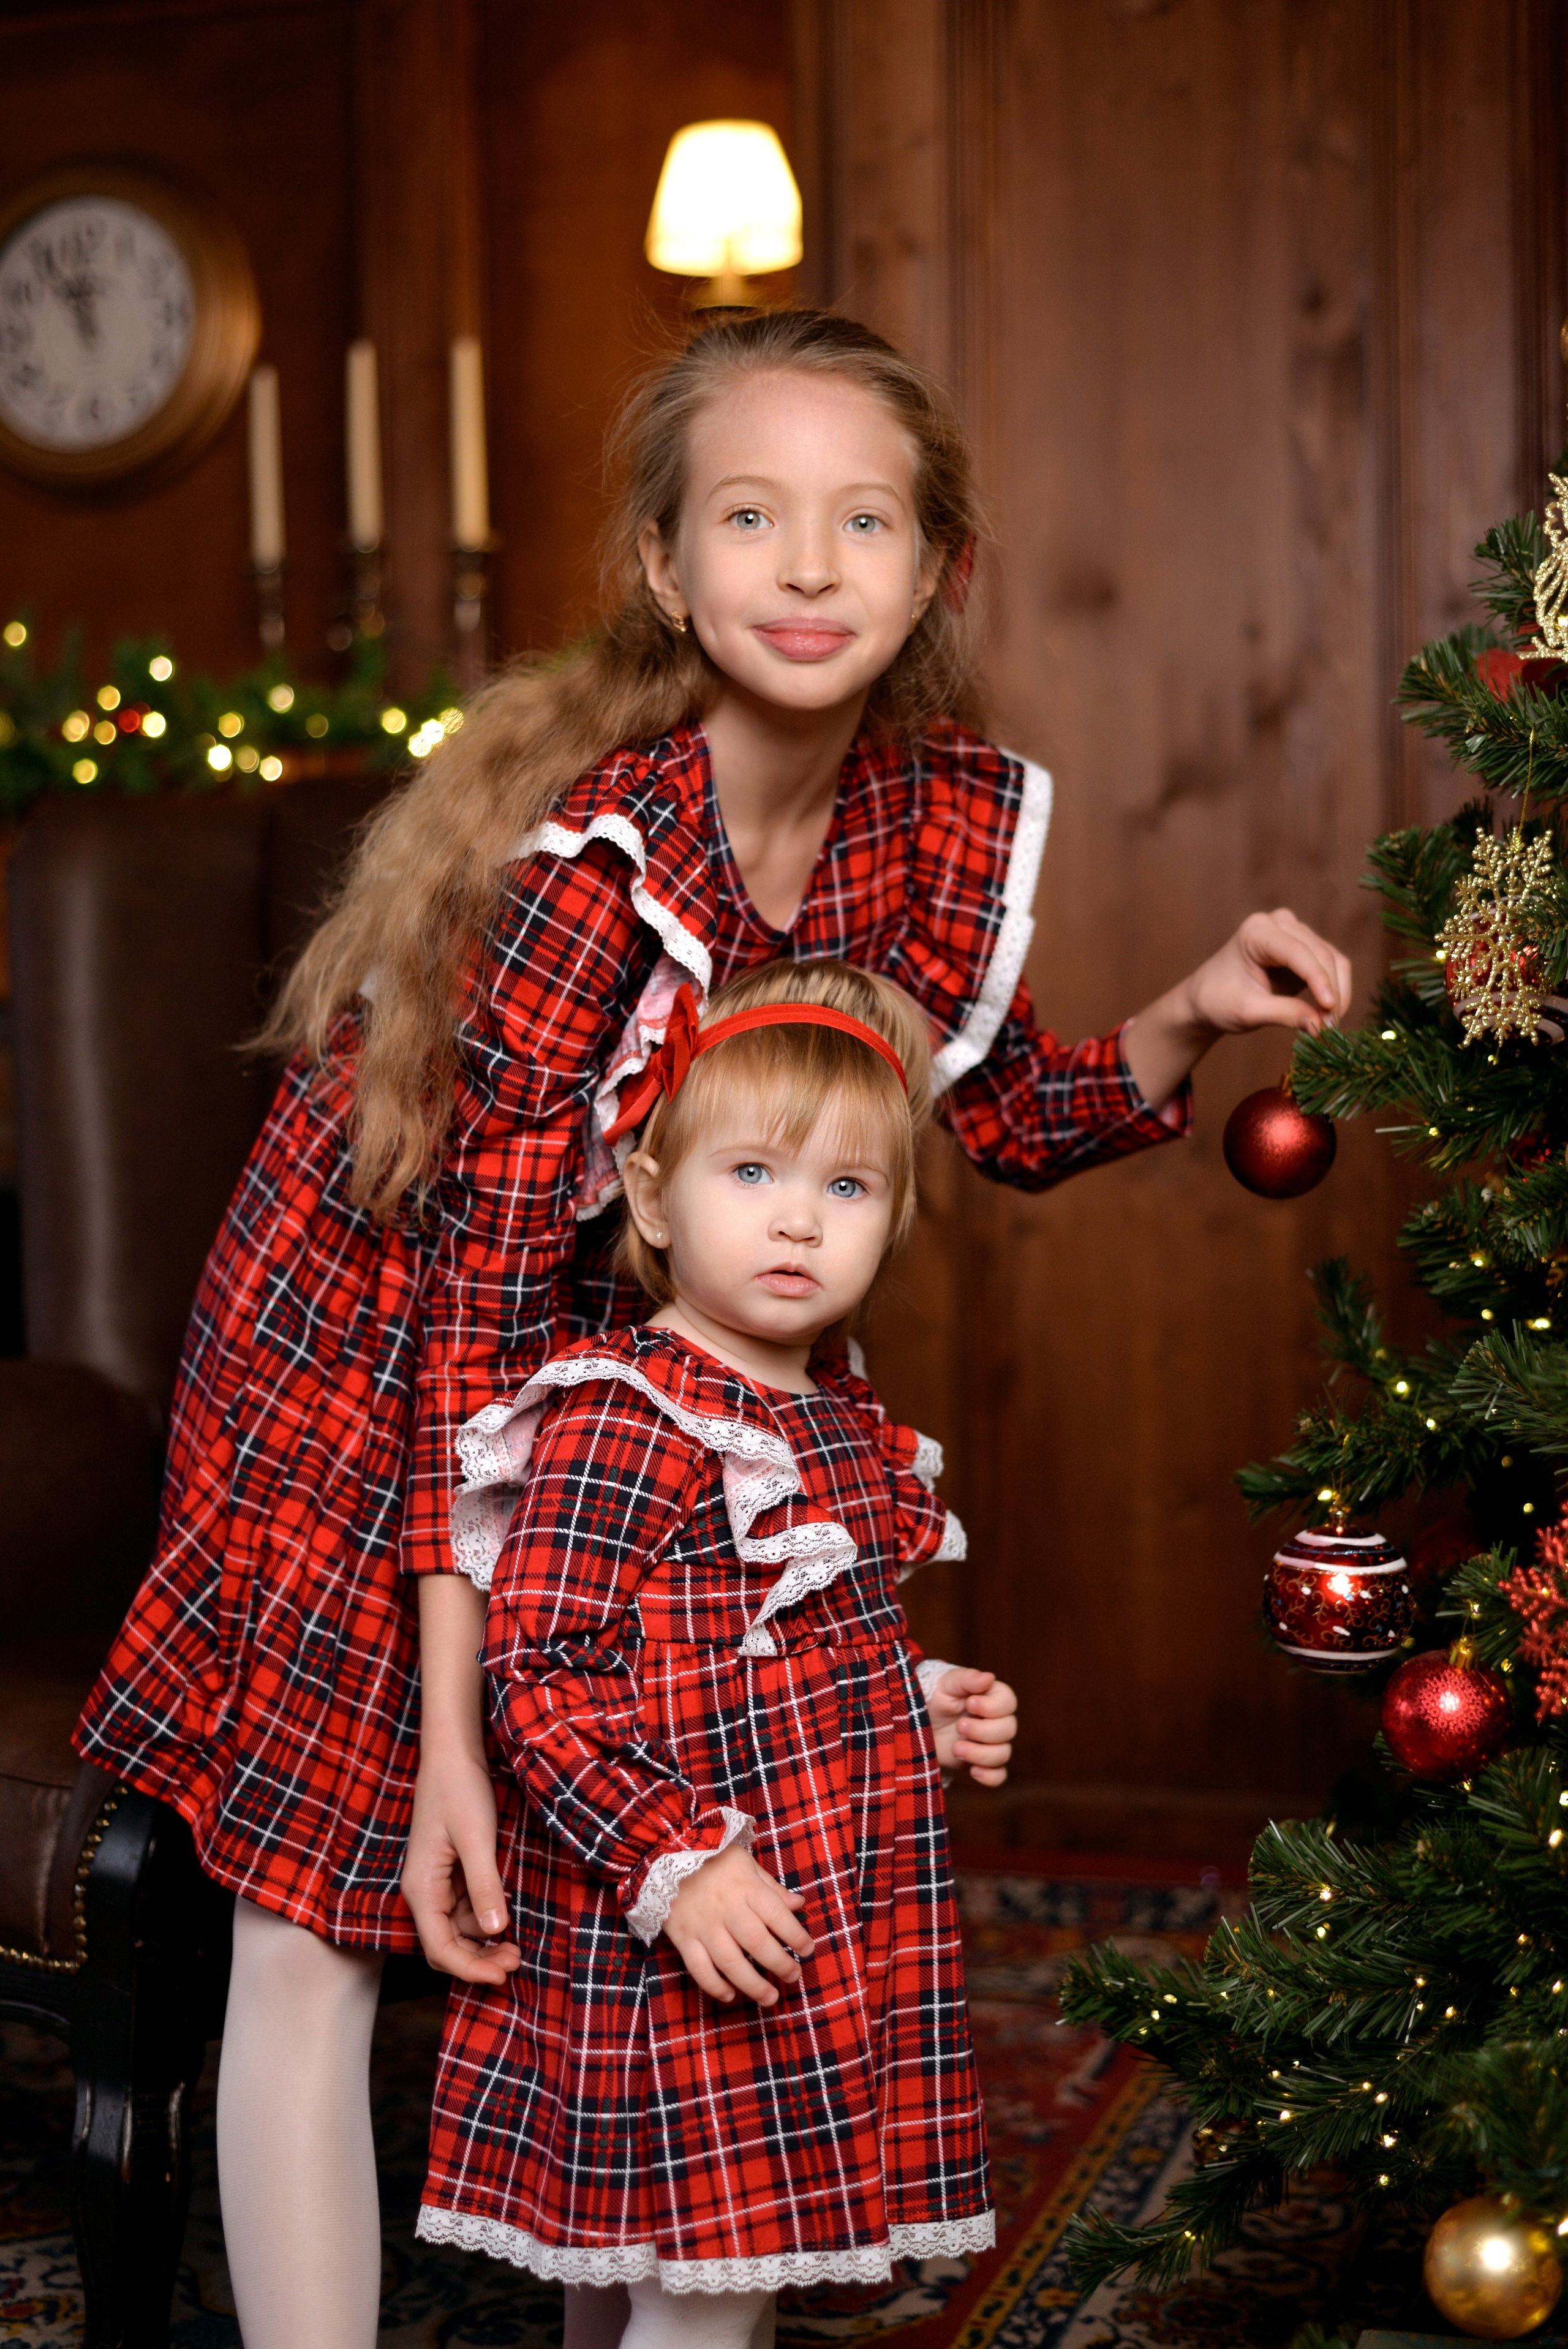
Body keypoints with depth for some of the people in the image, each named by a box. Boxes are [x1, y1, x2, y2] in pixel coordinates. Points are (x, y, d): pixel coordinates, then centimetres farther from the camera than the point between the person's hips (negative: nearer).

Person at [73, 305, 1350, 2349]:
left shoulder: (950, 816, -11)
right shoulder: (594, 857, -30)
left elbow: (1014, 1119, 6)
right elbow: (480, 1286, -28)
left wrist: (1190, 1017, -15)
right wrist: (453, 1731, -27)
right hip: (374, 1346, -5)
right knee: (316, 1930, -2)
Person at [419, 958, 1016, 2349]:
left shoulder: (849, 1424, 11)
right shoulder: (624, 1421, -17)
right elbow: (539, 1676, -20)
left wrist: (928, 1710, 11)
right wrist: (673, 1863, -24)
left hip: (832, 1945, 8)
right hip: (667, 1950, -8)